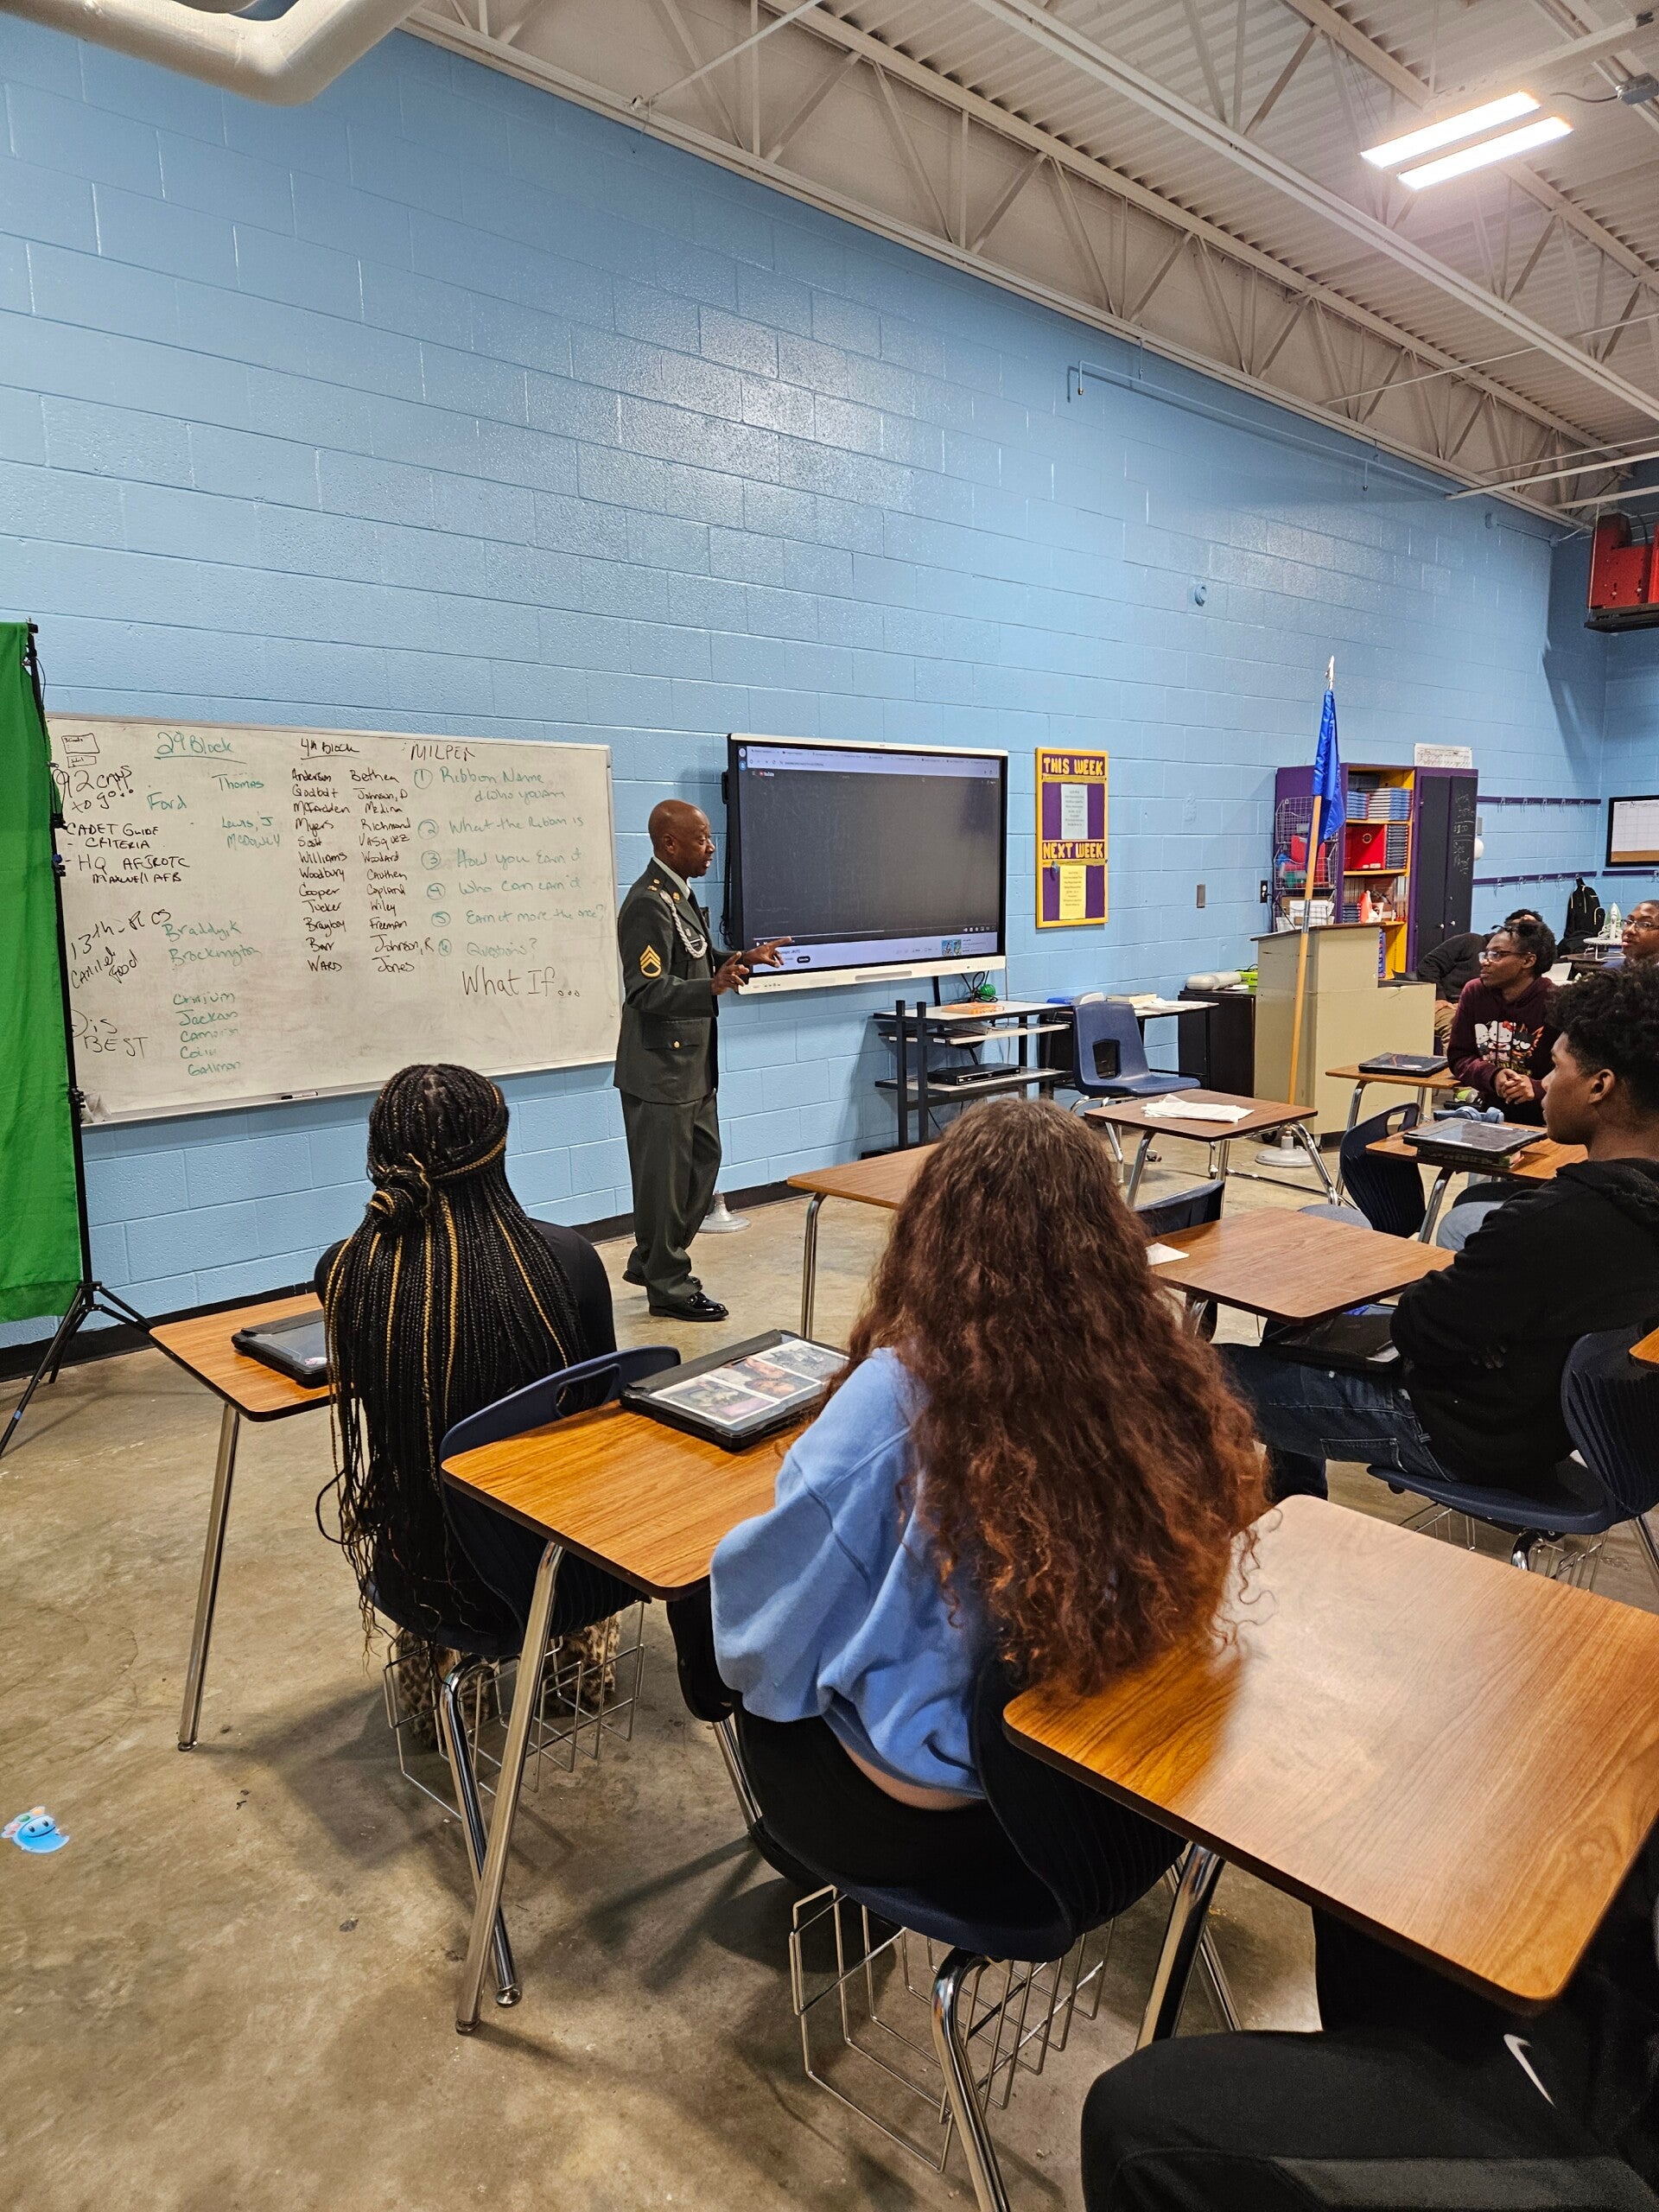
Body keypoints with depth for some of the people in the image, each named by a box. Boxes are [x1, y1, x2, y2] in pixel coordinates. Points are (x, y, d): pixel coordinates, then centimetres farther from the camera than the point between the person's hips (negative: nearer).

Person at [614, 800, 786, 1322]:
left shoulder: (680, 895, 13)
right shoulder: (648, 903, -20)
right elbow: (648, 990, -26)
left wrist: (742, 960, 12)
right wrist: (713, 987, -38)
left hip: (693, 1065, 11)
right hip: (660, 1069, -11)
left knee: (702, 1163, 19)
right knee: (665, 1177, 1)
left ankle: (649, 1262, 33)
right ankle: (668, 1286, 16)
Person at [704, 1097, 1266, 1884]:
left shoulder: (899, 1397, -33)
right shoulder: (1172, 1370, -19)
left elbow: (765, 1639, -19)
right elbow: (1203, 1569, 0)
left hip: (927, 1815, -5)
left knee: (766, 1723, 27)